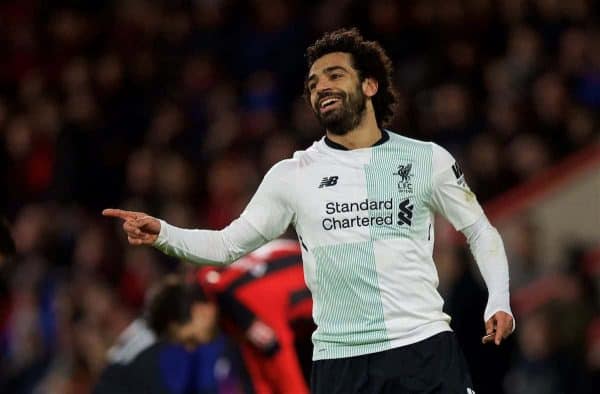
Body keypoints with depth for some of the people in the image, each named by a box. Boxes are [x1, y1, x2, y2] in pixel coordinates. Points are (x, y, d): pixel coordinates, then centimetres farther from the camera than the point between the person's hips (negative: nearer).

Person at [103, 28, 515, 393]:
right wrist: (163, 234, -7)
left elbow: (481, 232, 16)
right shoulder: (293, 175, 8)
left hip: (426, 350, -1)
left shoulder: (427, 160, 7)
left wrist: (498, 301, 1)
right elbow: (228, 244, 11)